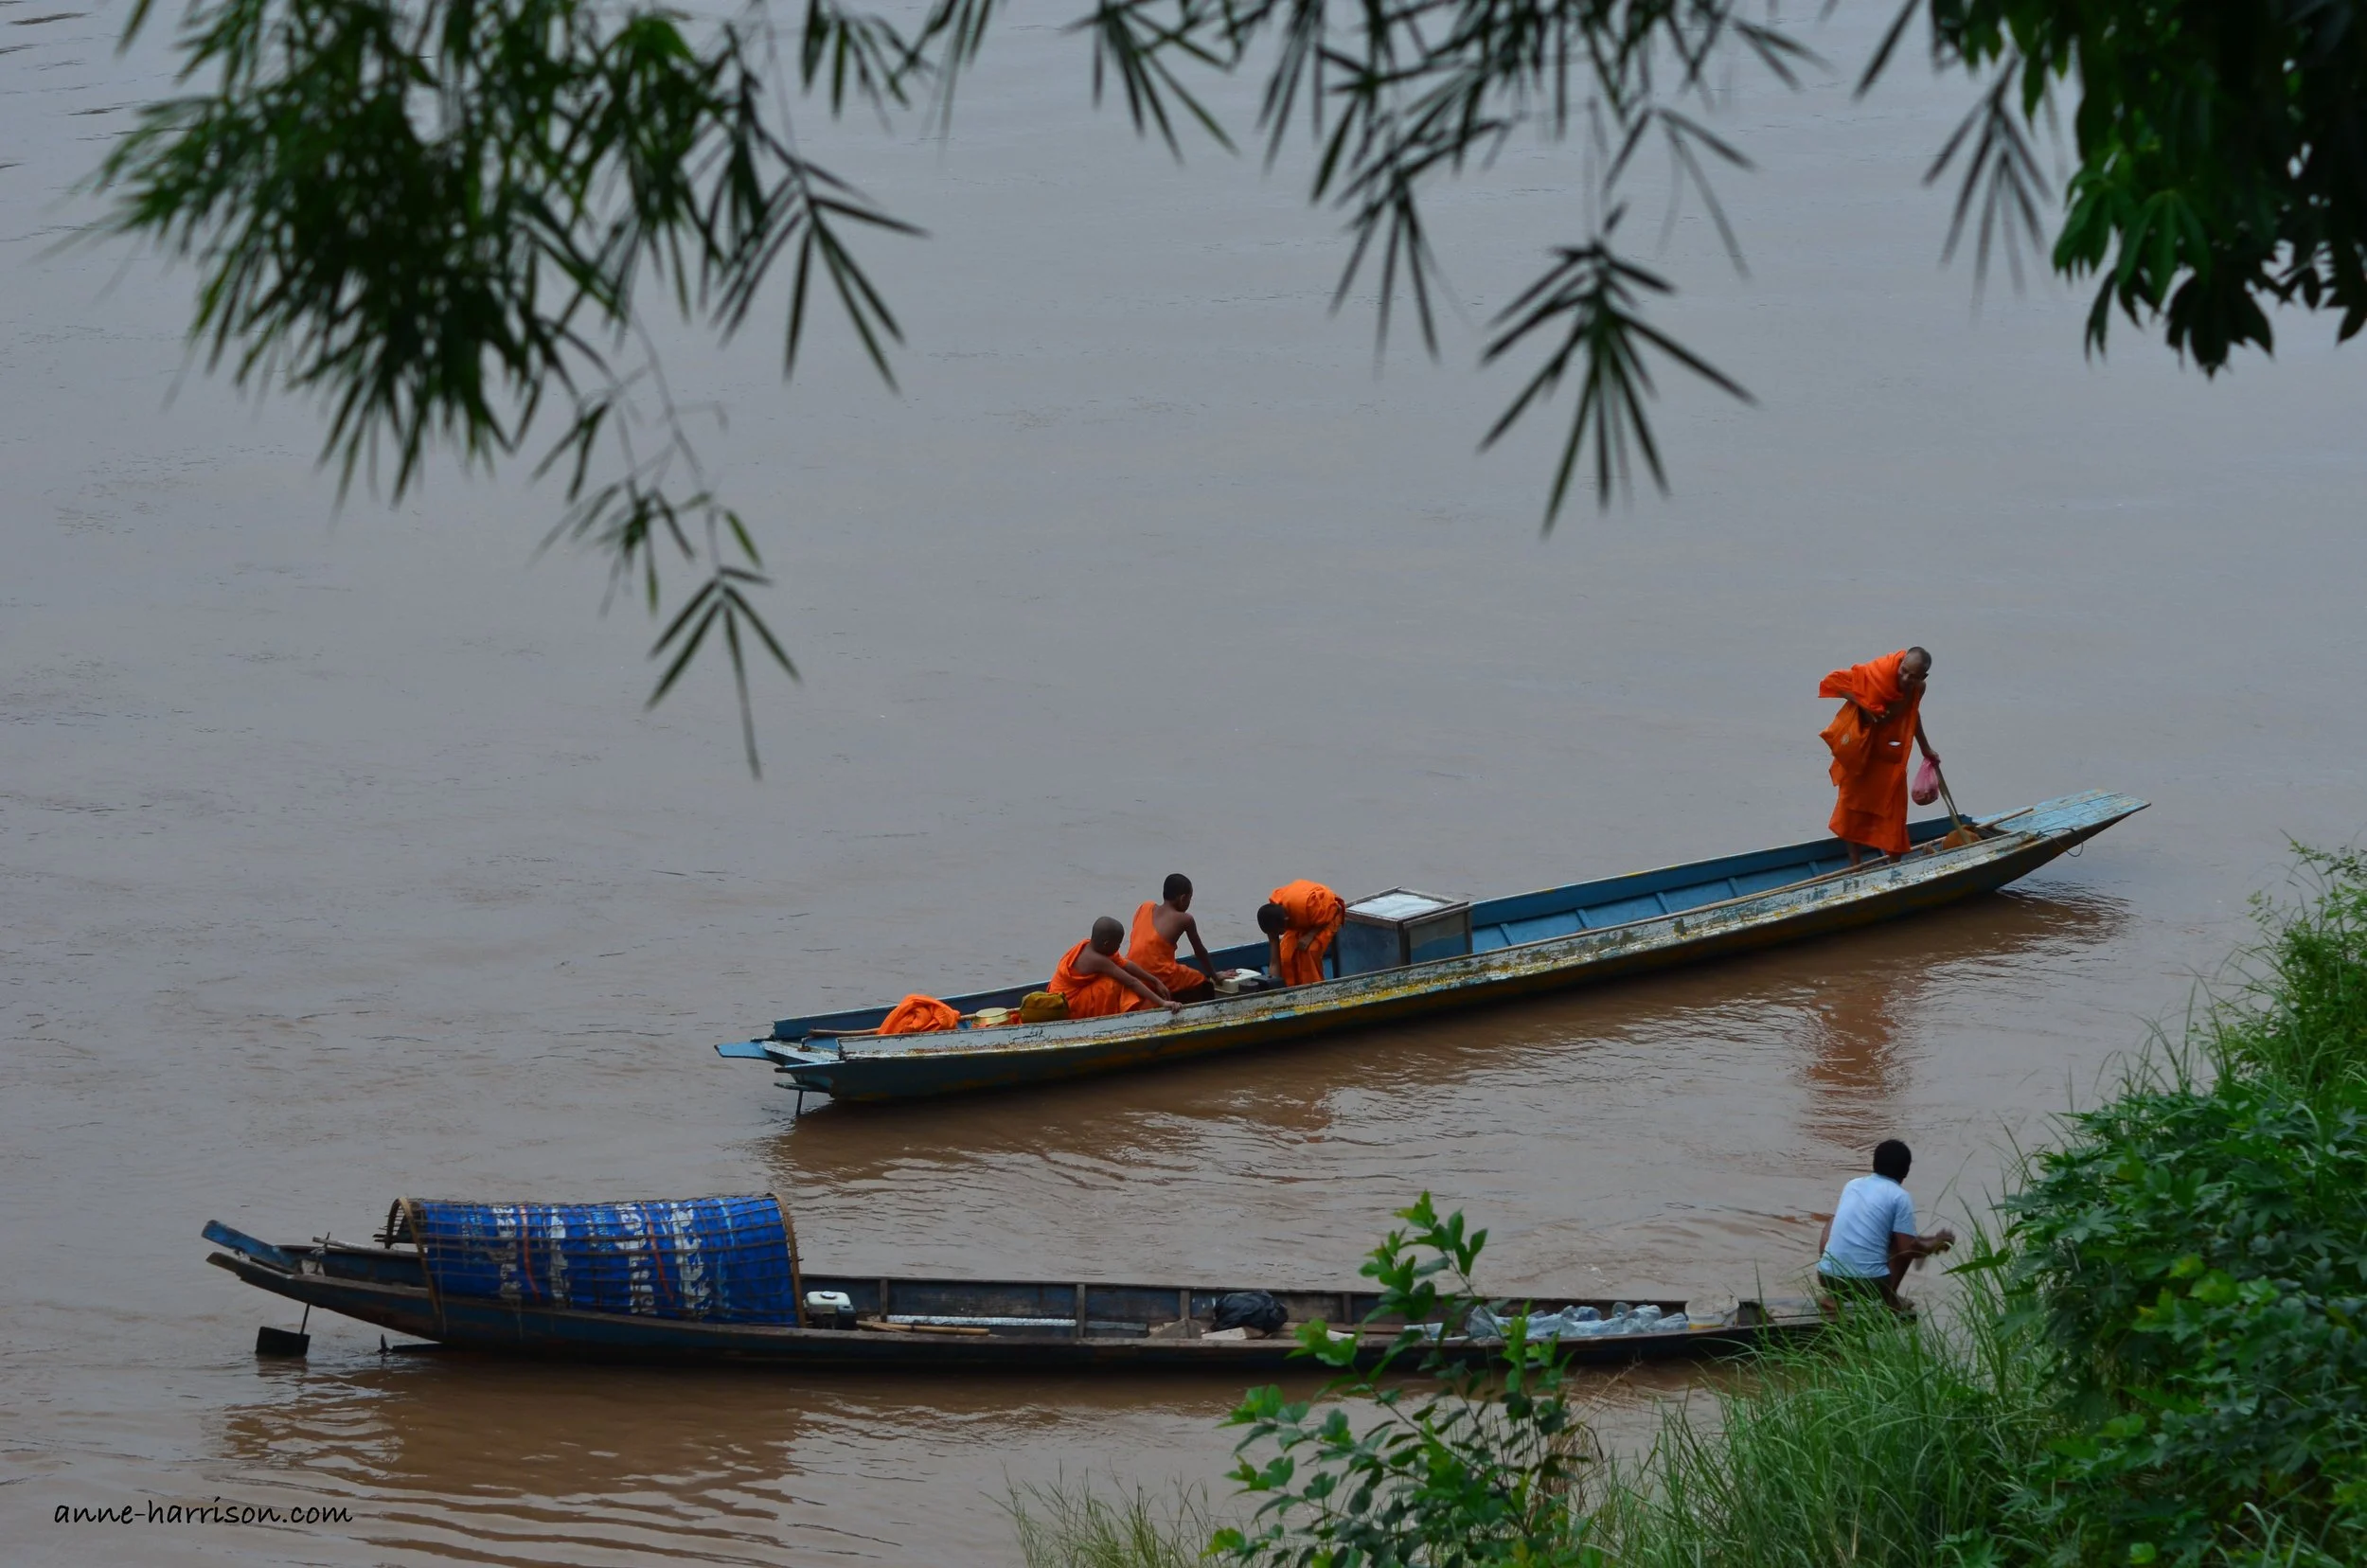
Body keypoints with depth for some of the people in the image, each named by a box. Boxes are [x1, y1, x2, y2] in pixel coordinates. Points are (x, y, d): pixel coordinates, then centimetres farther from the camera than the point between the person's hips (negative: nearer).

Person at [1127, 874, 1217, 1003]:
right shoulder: (1184, 920, 0)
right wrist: (1214, 976, 26)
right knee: (1205, 986, 16)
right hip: (1161, 977, -6)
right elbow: (1200, 952, 10)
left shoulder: (1145, 907, 12)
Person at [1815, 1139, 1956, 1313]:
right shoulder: (1900, 1197, -1)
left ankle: (1833, 1296, 20)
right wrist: (1936, 1243, 18)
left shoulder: (1852, 1185, 16)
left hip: (1828, 1277, 4)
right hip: (1870, 1283, -4)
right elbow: (1908, 1249, -5)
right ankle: (1890, 1298, 16)